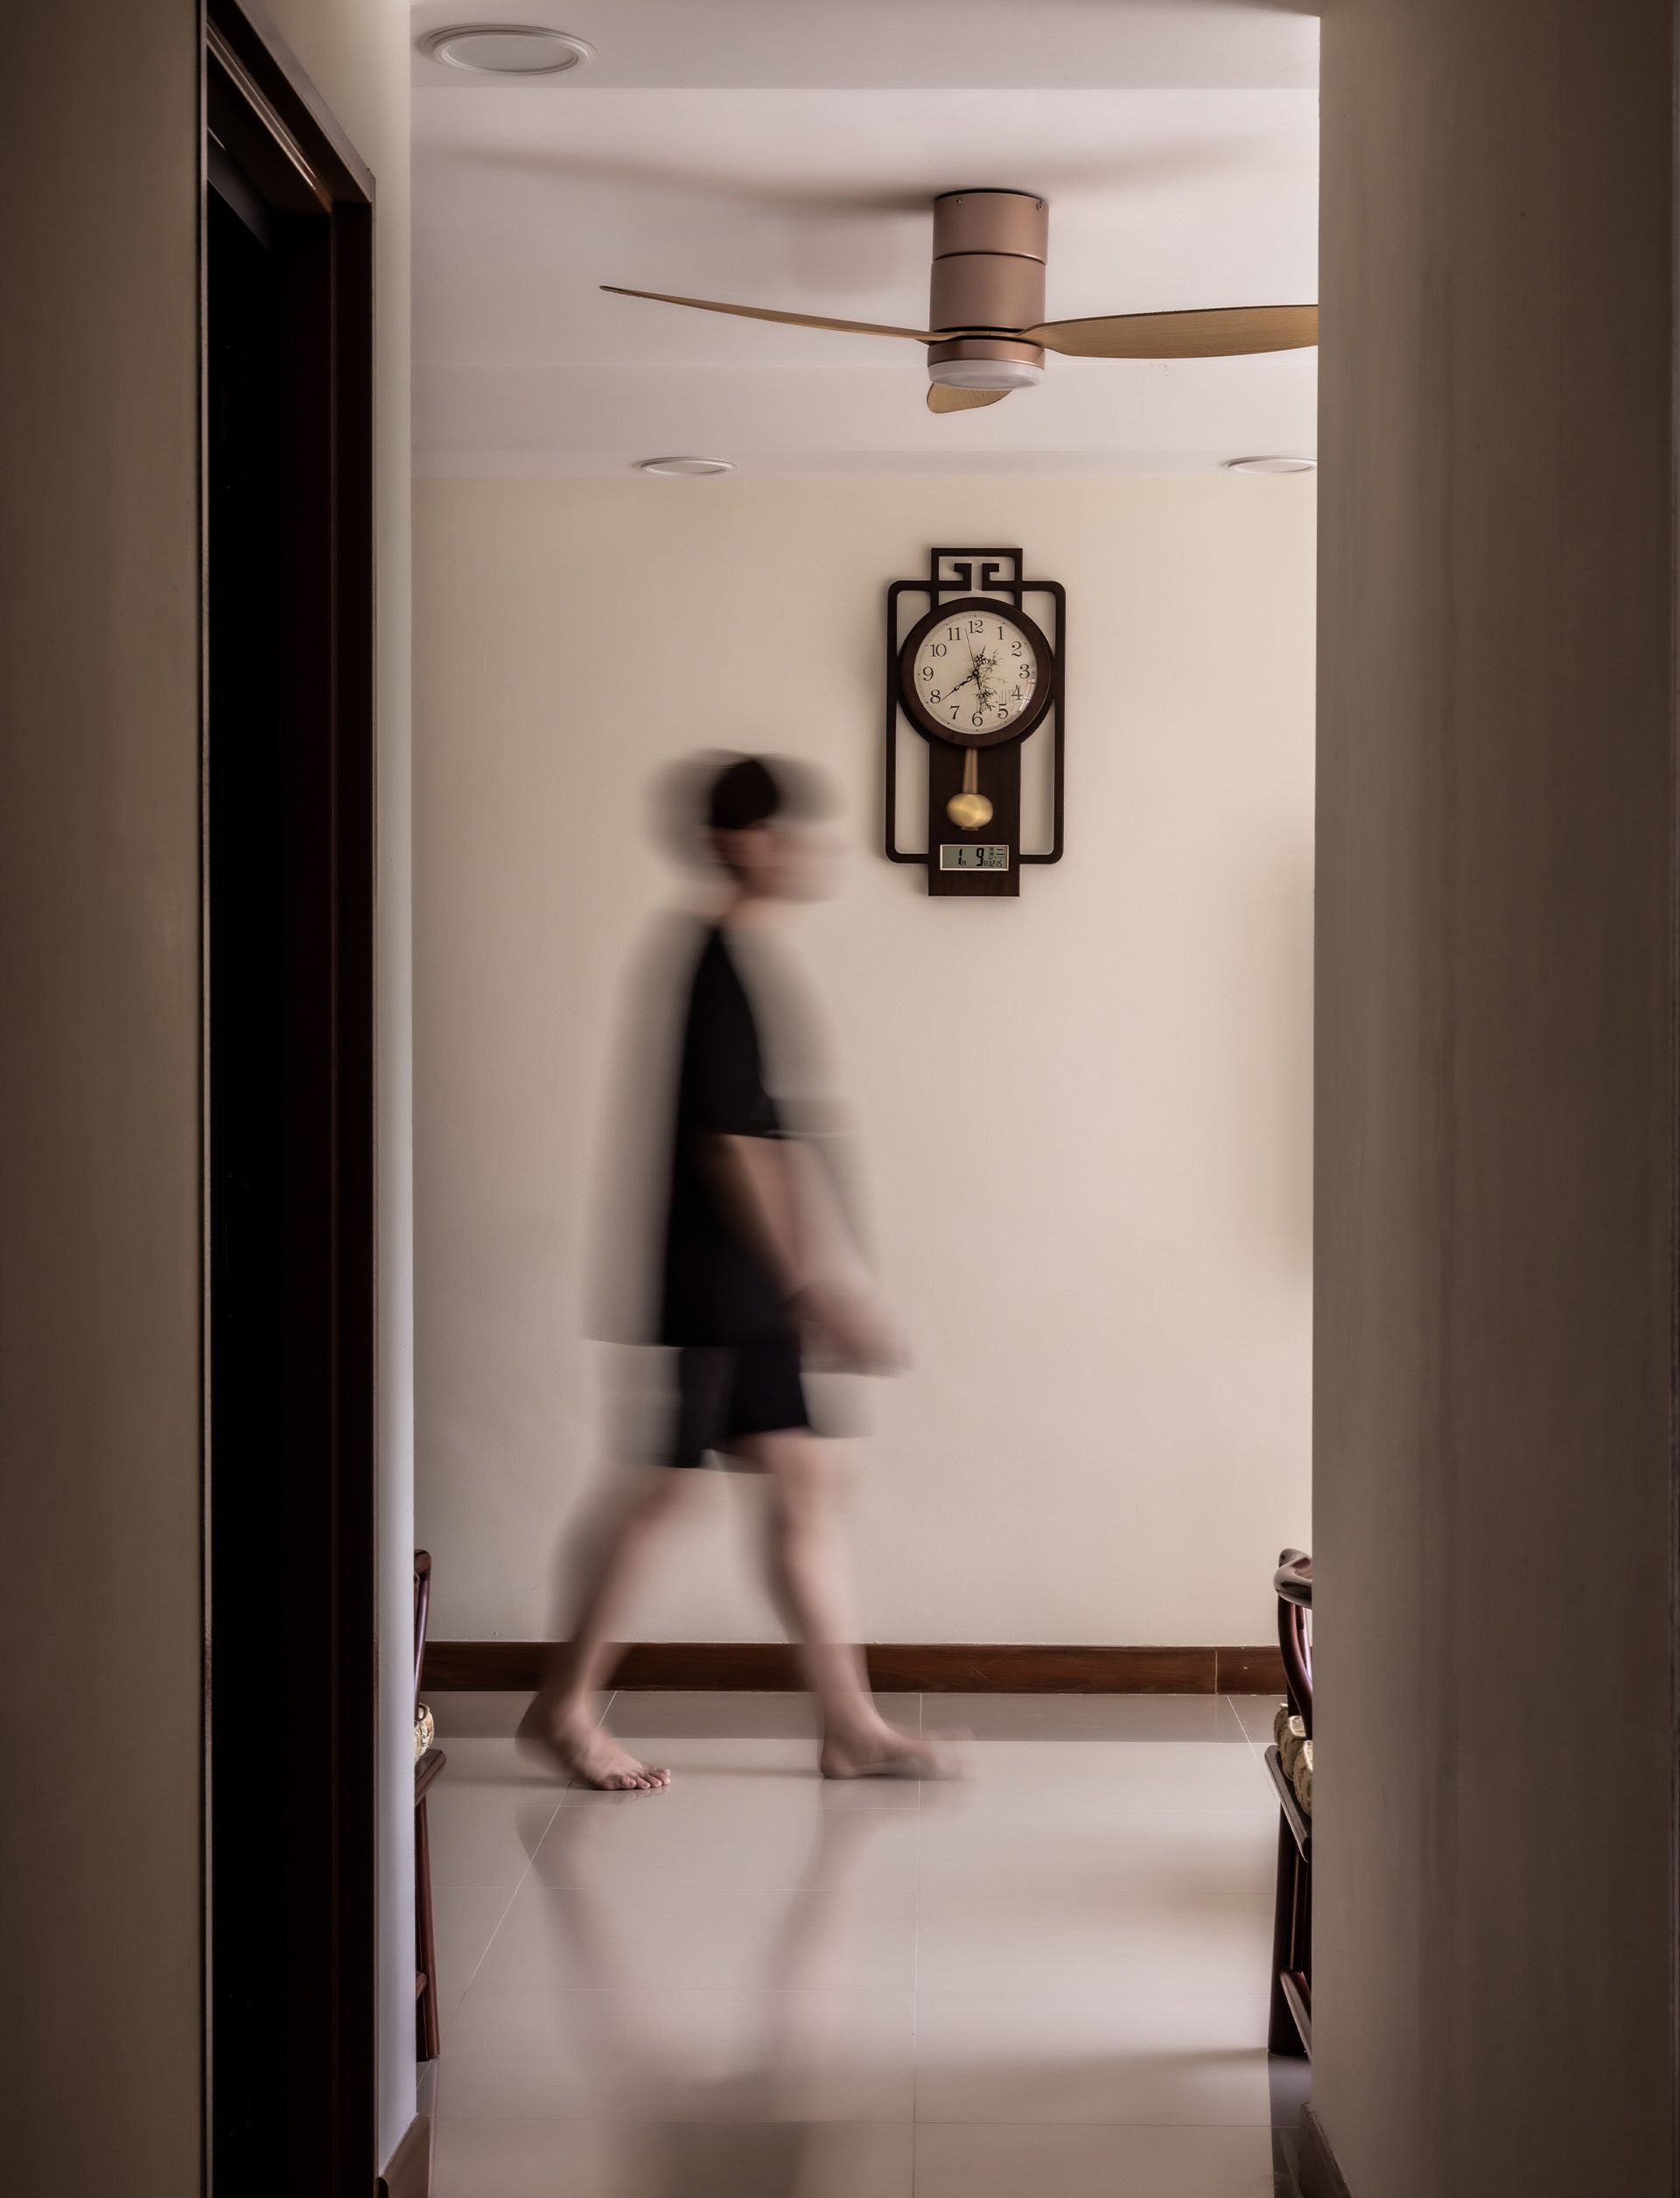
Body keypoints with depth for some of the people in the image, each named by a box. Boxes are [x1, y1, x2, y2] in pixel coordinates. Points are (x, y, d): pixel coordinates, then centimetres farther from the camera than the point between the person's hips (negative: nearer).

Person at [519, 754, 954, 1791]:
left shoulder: (743, 965, 14)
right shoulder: (718, 966, -15)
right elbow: (732, 1143, -20)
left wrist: (832, 1281, 19)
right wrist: (812, 1284, -18)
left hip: (752, 1289, 10)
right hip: (705, 1284, -10)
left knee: (807, 1482, 7)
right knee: (662, 1485, -1)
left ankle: (852, 1725, 10)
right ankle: (566, 1704, 12)